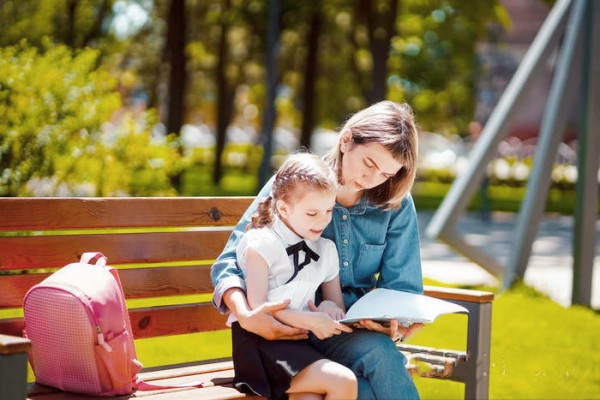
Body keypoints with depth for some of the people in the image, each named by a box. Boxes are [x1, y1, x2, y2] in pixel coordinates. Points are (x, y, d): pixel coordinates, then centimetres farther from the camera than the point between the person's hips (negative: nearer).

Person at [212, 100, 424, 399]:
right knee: (377, 353, -34)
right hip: (293, 330, -3)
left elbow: (402, 288, 9)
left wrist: (395, 324, -17)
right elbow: (228, 263, -4)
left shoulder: (397, 205, 6)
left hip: (362, 327, 3)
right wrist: (245, 316, -26)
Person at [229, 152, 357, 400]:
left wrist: (330, 308, -1)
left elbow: (338, 308, 25)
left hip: (298, 344, 6)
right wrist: (310, 321, -17)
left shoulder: (327, 251, 17)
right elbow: (257, 307, -9)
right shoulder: (262, 244, -3)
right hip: (259, 342, -6)